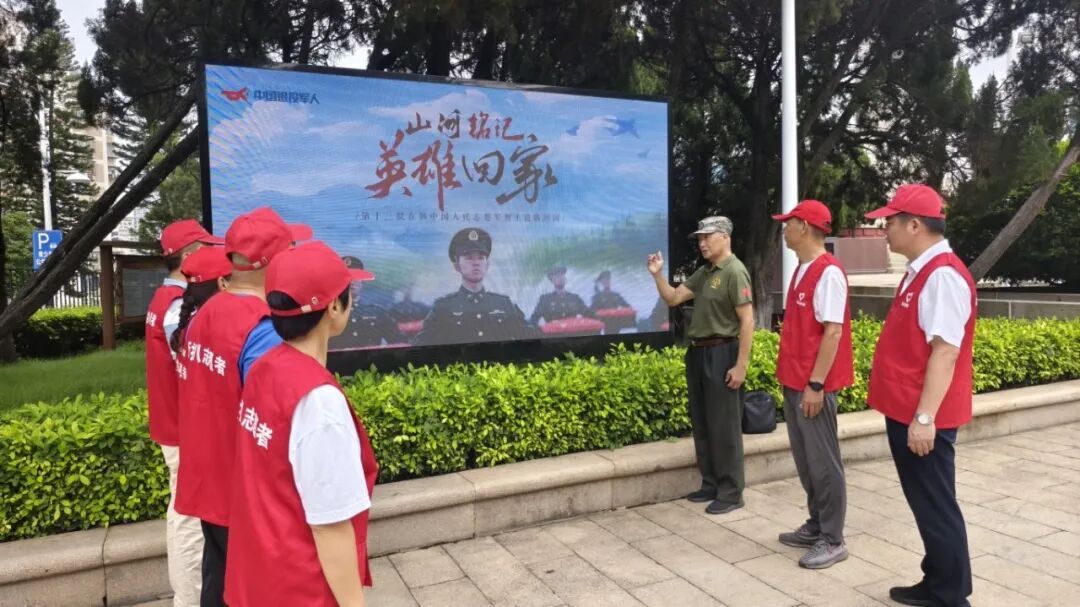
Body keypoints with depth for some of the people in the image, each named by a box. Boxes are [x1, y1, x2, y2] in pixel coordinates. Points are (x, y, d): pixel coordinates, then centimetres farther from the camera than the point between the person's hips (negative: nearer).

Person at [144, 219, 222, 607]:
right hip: (188, 431, -10)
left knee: (182, 513, 20)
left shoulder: (164, 299, 10)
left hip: (174, 426, 10)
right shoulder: (180, 306, -22)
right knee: (191, 520, 0)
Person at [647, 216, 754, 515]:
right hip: (698, 353, 9)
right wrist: (657, 274, -1)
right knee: (701, 424, 14)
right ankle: (711, 485, 26)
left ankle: (731, 492, 11)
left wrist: (741, 364, -20)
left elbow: (747, 320, -17)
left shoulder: (734, 271, -12)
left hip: (721, 354, -9)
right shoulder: (703, 273, 14)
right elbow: (673, 298, 15)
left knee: (723, 426, -1)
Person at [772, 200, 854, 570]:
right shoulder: (802, 270, 13)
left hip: (814, 385, -9)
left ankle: (832, 540, 13)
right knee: (804, 460, 16)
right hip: (795, 382, 9)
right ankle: (816, 526, 29)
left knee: (823, 462, 1)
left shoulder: (828, 272, -15)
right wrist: (794, 379, 18)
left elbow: (833, 332, -20)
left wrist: (816, 384, -21)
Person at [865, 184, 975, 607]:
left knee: (936, 506, 3)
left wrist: (924, 417, -25)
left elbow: (945, 351, -24)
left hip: (923, 418, -10)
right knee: (924, 504, 18)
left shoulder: (943, 275, -18)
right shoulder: (920, 272, 12)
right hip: (905, 411, 10)